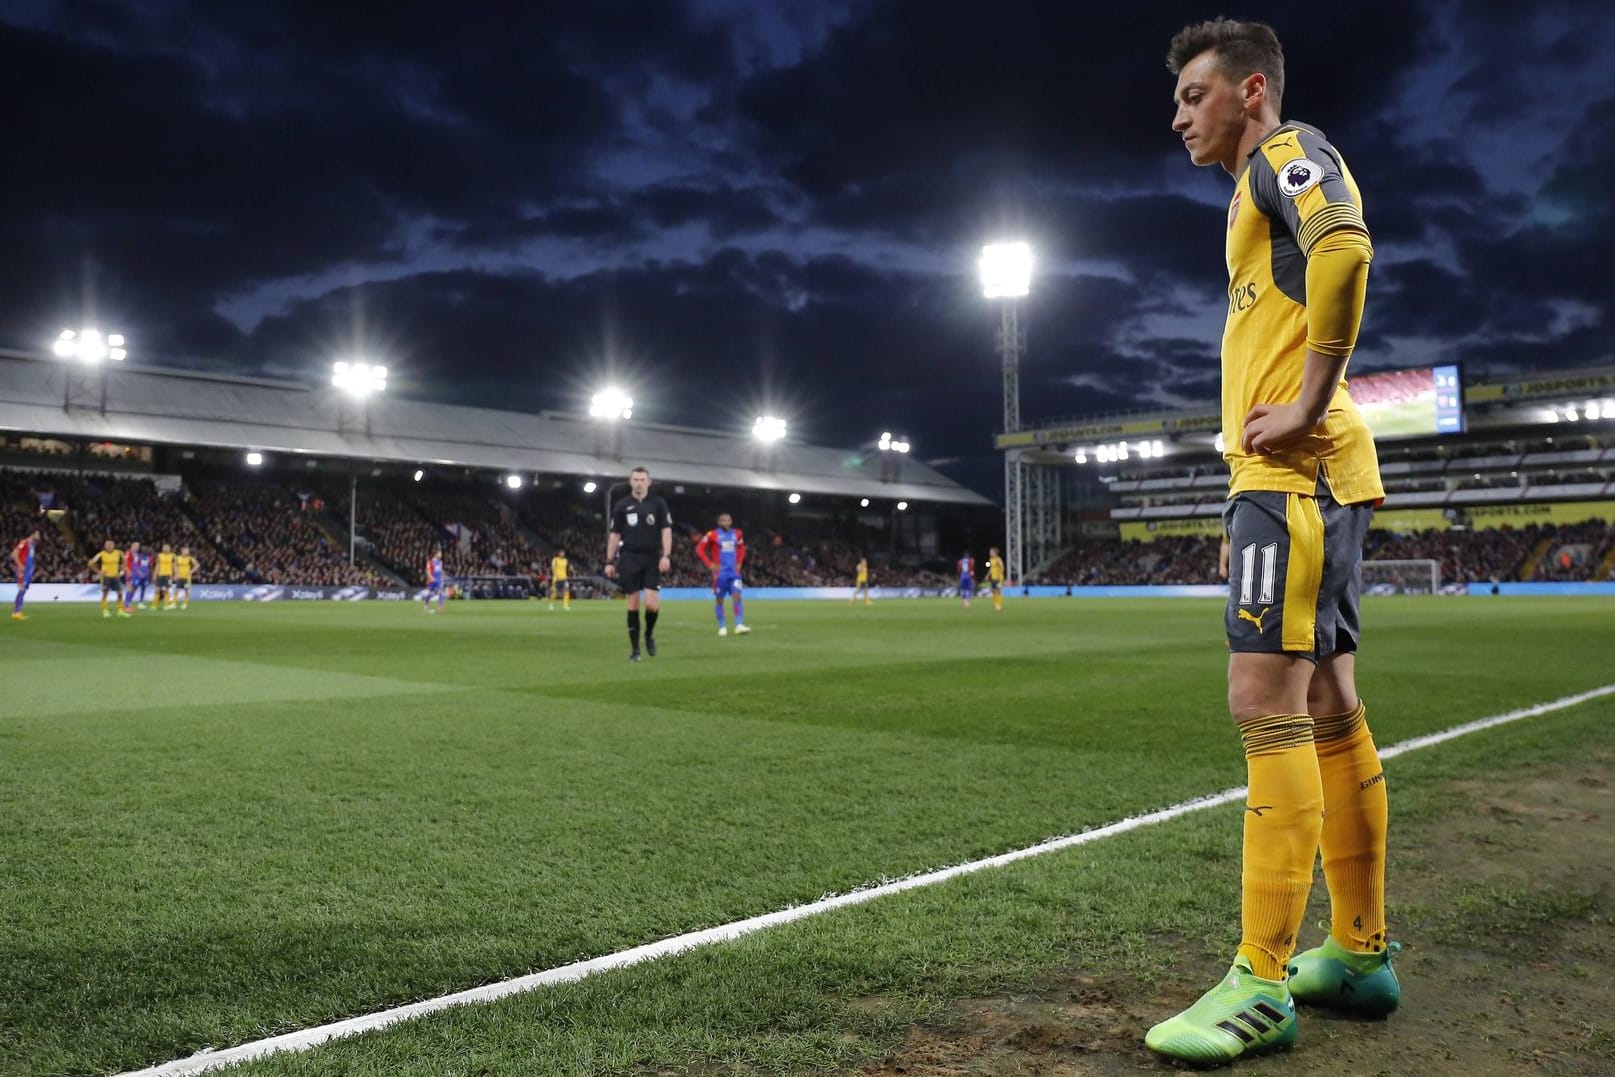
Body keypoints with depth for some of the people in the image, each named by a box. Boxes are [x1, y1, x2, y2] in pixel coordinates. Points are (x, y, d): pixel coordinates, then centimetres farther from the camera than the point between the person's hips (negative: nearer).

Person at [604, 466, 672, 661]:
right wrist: (610, 561, 4)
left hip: (652, 559, -1)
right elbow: (614, 535, 9)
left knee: (652, 603, -12)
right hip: (630, 559, 1)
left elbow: (666, 530, 0)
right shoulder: (621, 505, 6)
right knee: (633, 604, 1)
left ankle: (649, 634, 18)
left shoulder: (658, 503, 4)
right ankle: (634, 649, 10)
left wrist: (666, 556, -11)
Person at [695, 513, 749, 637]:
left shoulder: (737, 534, 7)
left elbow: (741, 548, 24)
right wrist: (710, 564, -8)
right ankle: (722, 627, 13)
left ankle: (739, 625, -16)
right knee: (720, 599, 4)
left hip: (734, 571, 3)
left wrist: (739, 563, 11)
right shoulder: (713, 535, -6)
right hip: (720, 572, -3)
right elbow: (699, 549, -3)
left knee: (737, 597, -10)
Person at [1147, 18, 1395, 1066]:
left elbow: (1346, 246, -23)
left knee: (1267, 703, -13)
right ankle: (1360, 954, 18)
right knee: (1328, 708, 10)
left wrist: (1307, 407, -22)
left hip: (1296, 472, -10)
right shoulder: (1265, 190, 27)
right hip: (1313, 478, 10)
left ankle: (1262, 984, -10)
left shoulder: (1288, 153, -2)